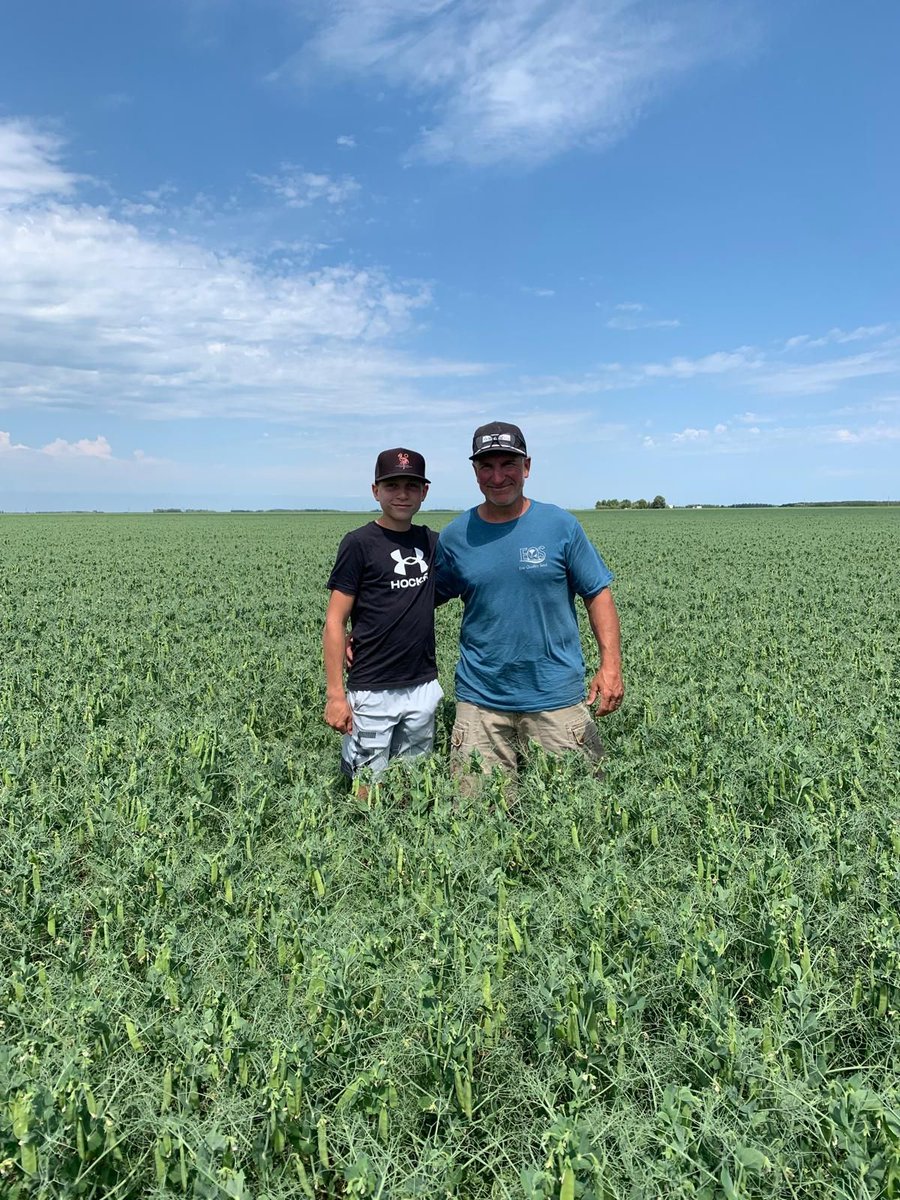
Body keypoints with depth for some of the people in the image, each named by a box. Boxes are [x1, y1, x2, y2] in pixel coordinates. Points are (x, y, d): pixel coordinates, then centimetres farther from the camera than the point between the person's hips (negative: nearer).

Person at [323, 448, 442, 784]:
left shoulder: (431, 542, 7)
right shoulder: (359, 544, -7)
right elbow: (334, 622, -8)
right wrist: (335, 694, -13)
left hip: (423, 688, 5)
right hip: (372, 690, -5)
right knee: (369, 791, 2)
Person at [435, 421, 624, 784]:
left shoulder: (561, 525, -2)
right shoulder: (455, 536, 2)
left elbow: (598, 595, 1)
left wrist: (610, 663, -11)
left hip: (556, 696, -1)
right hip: (480, 700, 1)